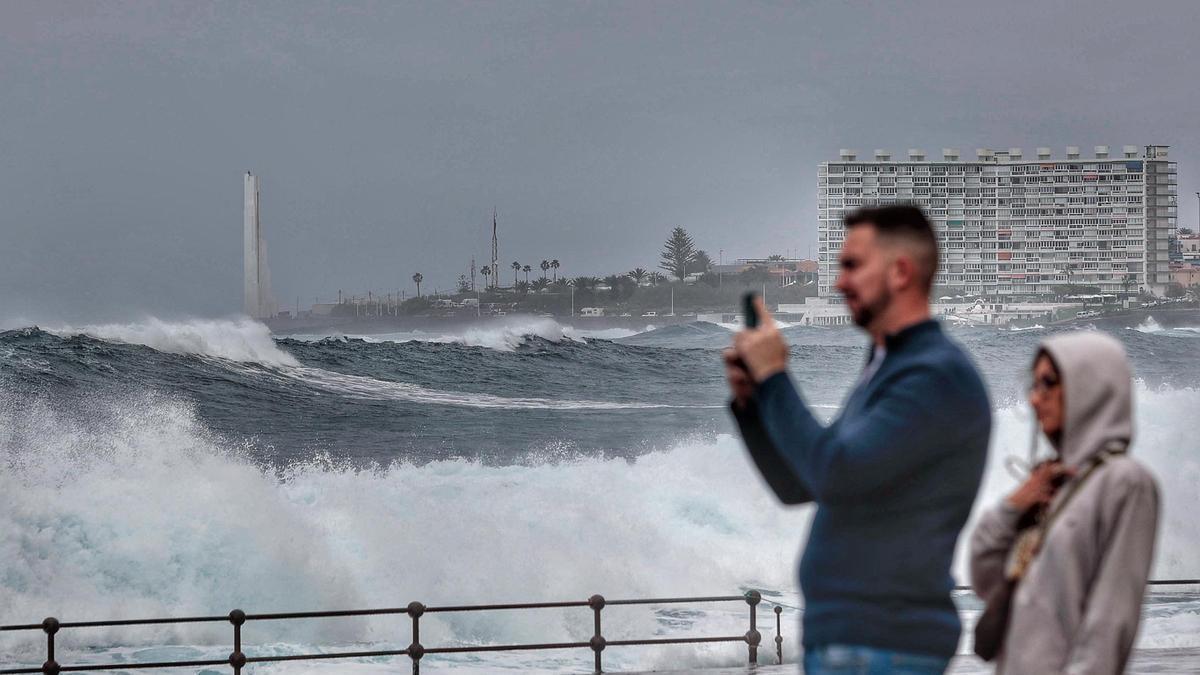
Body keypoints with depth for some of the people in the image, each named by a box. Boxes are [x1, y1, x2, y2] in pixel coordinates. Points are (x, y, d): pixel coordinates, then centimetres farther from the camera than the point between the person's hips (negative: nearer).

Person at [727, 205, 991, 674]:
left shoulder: (937, 375, -14)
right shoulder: (884, 370, 18)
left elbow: (834, 473, -23)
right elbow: (796, 485, 20)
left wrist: (773, 377, -12)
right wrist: (750, 398, 6)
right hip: (840, 632, 10)